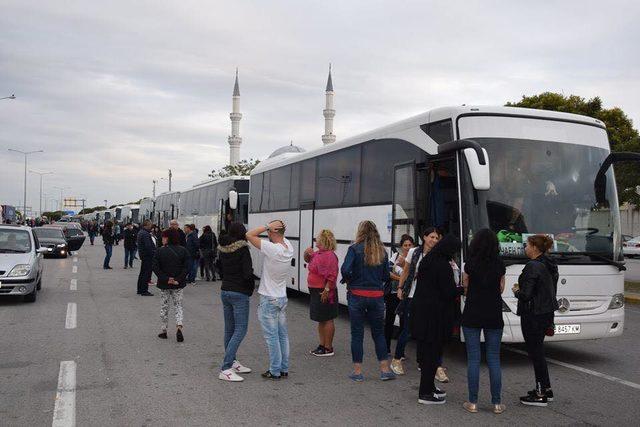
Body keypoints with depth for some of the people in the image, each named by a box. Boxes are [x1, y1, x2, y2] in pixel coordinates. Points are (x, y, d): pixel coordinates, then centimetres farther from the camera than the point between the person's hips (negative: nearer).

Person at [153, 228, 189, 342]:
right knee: (178, 306, 12)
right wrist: (178, 280, -11)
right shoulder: (183, 251, -2)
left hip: (164, 284, -1)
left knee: (164, 306, 13)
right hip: (178, 285, 1)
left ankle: (163, 331, 19)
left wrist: (165, 279, -13)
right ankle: (179, 327, -9)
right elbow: (186, 267, -9)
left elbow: (155, 267, -14)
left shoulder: (160, 251, -8)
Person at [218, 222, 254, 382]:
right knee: (240, 330, -5)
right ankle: (225, 369, -10)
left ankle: (232, 362, 26)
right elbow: (248, 273, -20)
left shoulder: (223, 249, 5)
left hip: (225, 291, 8)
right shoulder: (242, 249, -15)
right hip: (240, 294, -8)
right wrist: (251, 288, -2)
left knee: (229, 329, 15)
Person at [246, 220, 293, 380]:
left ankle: (275, 371, 7)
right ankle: (284, 369, 21)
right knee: (283, 335, 14)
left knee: (272, 337, 1)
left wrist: (268, 226, -18)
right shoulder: (289, 248, -2)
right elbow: (282, 237, 20)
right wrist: (280, 227, 2)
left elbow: (249, 235, -20)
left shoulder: (271, 249, -23)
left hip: (268, 300, -7)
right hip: (282, 298, 7)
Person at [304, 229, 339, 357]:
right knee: (321, 320, 17)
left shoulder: (330, 255, -20)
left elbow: (332, 276, -25)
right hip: (315, 292, 10)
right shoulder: (318, 253, 10)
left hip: (324, 293, -10)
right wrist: (307, 254, 6)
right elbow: (308, 260, 28)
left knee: (327, 320, 0)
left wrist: (326, 290, -25)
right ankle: (322, 345, 28)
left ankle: (328, 348, 9)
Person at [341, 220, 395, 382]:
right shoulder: (382, 251, 4)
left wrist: (350, 281, 0)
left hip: (357, 295, -3)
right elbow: (386, 276, 6)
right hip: (377, 296, 3)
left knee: (357, 334, 6)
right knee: (379, 333, 15)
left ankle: (357, 371, 12)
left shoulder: (355, 249, -8)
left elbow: (345, 270, -18)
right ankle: (385, 369, 19)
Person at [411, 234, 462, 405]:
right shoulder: (443, 266, -16)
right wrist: (463, 289, 1)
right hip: (436, 315, -9)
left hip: (420, 312, 9)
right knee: (433, 353, -1)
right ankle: (426, 393, 4)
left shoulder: (426, 261, 11)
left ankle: (429, 386, 29)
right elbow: (449, 293, -17)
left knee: (425, 350, 17)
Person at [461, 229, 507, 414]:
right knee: (494, 359, 8)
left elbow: (465, 288, 2)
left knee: (473, 359, 3)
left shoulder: (470, 264, -7)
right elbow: (501, 289, 10)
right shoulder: (500, 265, 0)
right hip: (494, 316, 2)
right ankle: (496, 403, 11)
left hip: (472, 315, -2)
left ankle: (473, 402, 6)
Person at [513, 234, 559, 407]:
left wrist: (516, 291, -2)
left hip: (533, 315, -9)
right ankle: (546, 389, 26)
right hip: (547, 313, 9)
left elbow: (525, 295, -21)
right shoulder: (550, 266, 10)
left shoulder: (532, 267, -19)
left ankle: (541, 395, 5)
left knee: (535, 353, -1)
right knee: (538, 351, 19)